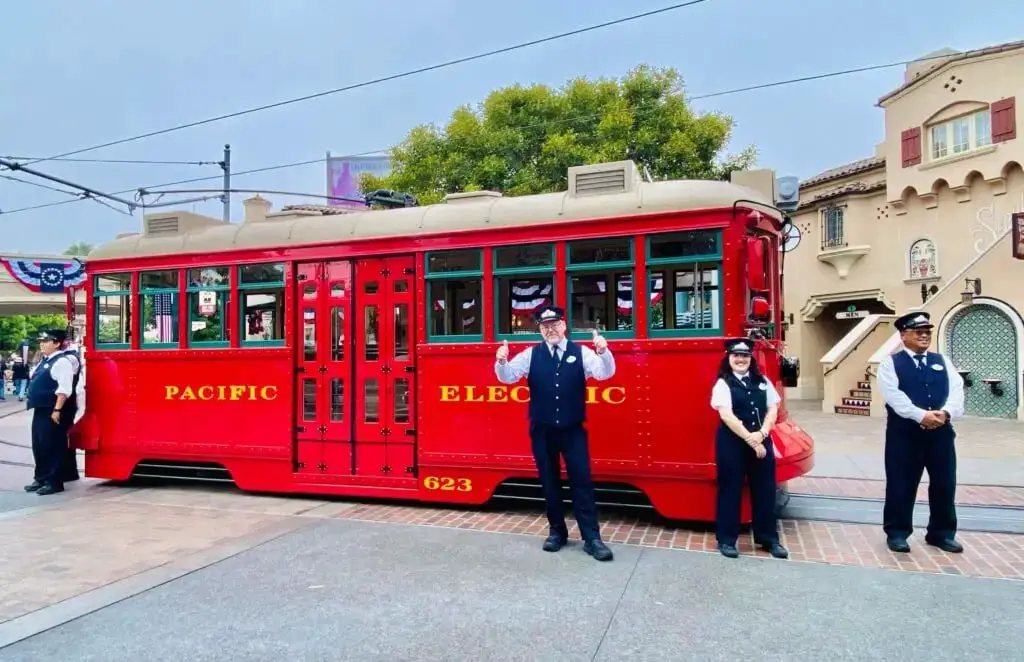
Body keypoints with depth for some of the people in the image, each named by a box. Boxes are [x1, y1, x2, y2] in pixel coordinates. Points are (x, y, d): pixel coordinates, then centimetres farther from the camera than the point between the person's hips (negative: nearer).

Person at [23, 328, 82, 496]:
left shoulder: (62, 361, -14)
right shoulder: (45, 361, 17)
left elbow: (64, 389, -20)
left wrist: (57, 410, -24)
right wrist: (35, 405, 20)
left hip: (53, 411, -10)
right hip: (41, 409, 10)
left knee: (53, 446, -4)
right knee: (39, 445, 15)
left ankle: (54, 482, 2)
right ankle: (41, 479, 26)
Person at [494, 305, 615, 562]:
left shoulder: (581, 353, -2)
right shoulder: (531, 355, 1)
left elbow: (605, 373, -11)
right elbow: (507, 377, -3)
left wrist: (603, 352, -32)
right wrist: (501, 362, -25)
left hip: (573, 430, -1)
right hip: (542, 431, 1)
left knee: (582, 481, -1)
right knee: (549, 482, 11)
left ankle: (591, 538, 6)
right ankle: (556, 531, 25)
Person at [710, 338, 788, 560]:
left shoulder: (763, 382, 10)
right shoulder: (723, 384, -6)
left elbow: (773, 410, 5)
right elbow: (727, 416, -15)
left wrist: (761, 434, -11)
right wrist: (750, 440, -19)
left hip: (762, 442, 5)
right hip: (732, 443, -4)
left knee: (765, 490, 10)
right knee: (730, 491, 3)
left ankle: (769, 539, 24)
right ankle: (726, 540, 14)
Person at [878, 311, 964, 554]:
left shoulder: (942, 361, 13)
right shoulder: (890, 363, -1)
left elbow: (956, 390, 0)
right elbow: (894, 395, -14)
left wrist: (946, 413, -19)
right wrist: (921, 415, -24)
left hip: (941, 432, 4)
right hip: (904, 434, -4)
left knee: (944, 485, 11)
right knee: (901, 485, 2)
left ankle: (942, 533, 27)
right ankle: (897, 533, 14)